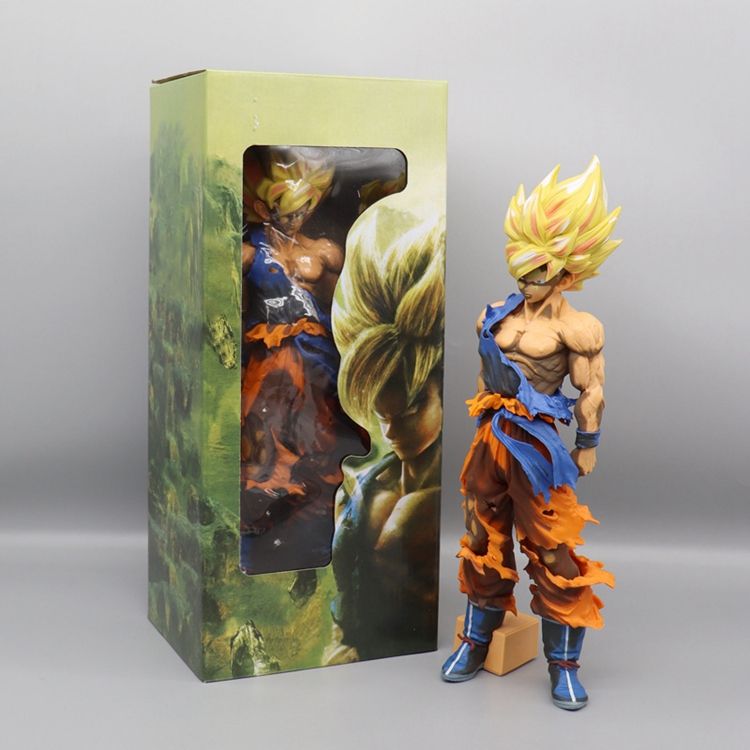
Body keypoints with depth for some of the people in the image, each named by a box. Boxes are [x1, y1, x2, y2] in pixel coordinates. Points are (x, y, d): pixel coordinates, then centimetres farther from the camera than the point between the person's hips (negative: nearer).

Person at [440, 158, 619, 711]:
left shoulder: (575, 327, -9)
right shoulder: (498, 316, 9)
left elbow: (591, 393, -6)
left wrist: (588, 447, -3)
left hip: (535, 442, -6)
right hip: (490, 437, 6)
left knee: (551, 550, -1)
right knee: (485, 540, 14)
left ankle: (564, 665, 11)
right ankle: (477, 643, 28)